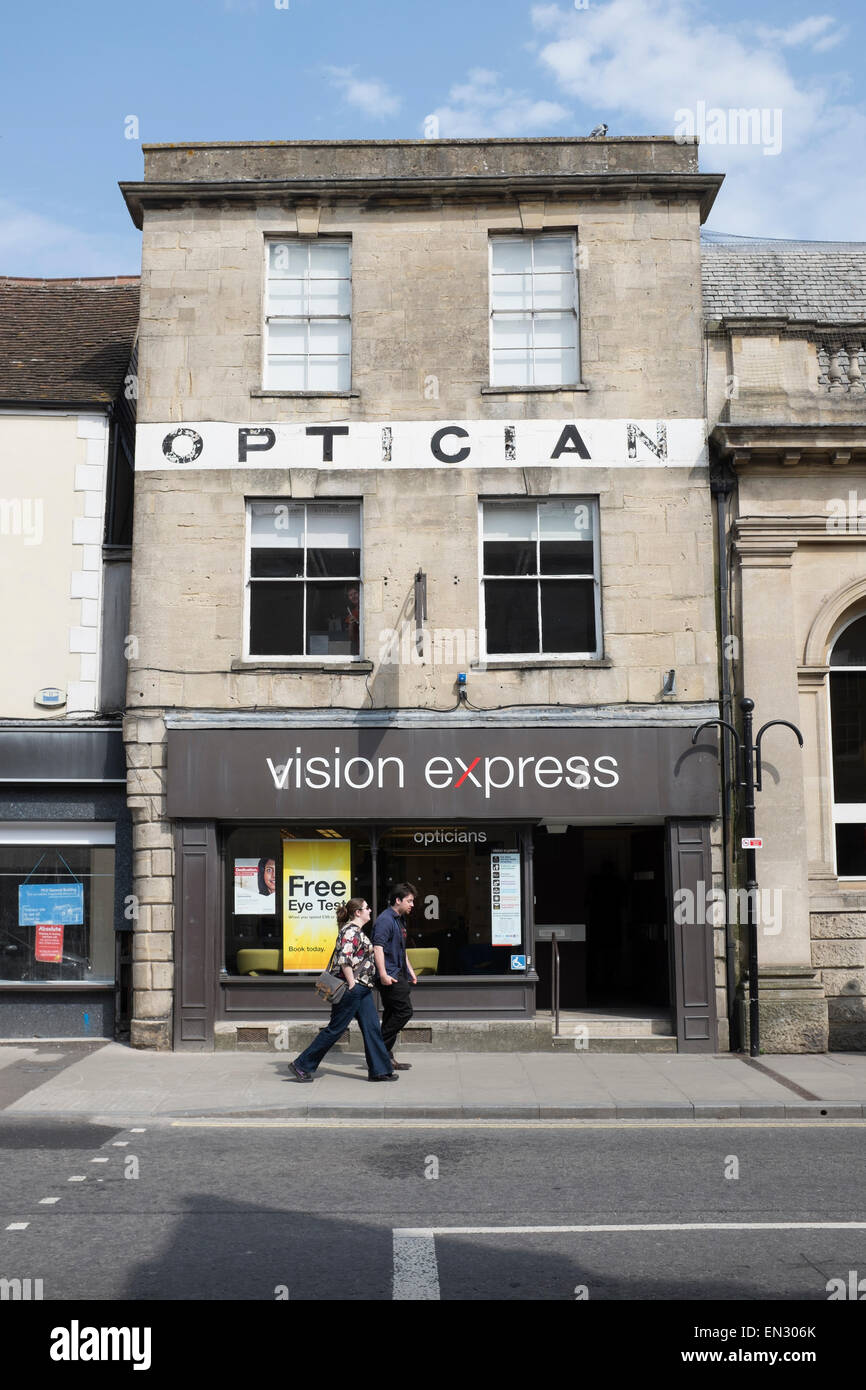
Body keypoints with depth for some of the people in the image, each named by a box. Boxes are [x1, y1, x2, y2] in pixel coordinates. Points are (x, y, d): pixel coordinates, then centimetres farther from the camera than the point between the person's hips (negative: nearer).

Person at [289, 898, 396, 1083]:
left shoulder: (357, 931, 16)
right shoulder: (351, 931, -16)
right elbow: (344, 959, -25)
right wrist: (352, 984, -21)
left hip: (362, 988, 10)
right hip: (351, 987, -10)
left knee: (372, 1028, 7)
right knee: (335, 1029, -4)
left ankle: (379, 1070, 10)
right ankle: (301, 1065, 5)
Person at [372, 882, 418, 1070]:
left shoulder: (398, 919, 20)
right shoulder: (385, 919, -13)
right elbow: (378, 947, -22)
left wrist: (409, 970, 29)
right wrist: (383, 974, -28)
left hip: (397, 974, 10)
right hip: (389, 976, -10)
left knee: (392, 1015, 9)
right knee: (404, 1011, -12)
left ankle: (386, 1057, 13)